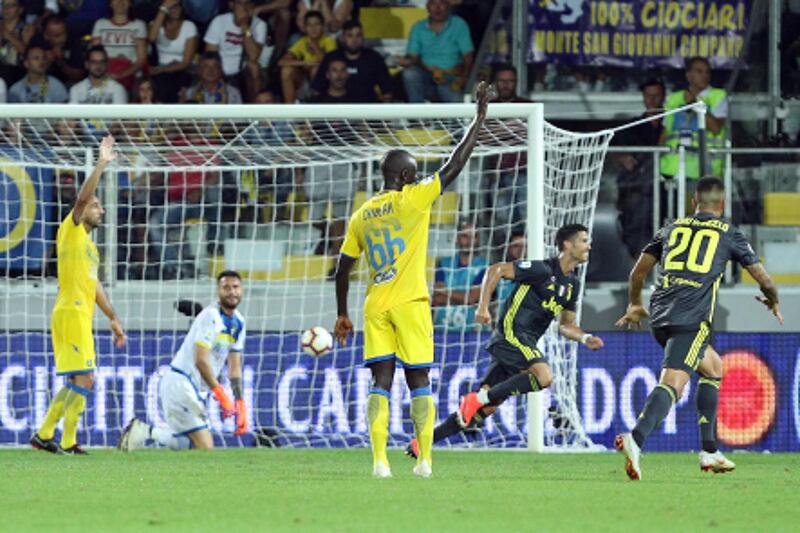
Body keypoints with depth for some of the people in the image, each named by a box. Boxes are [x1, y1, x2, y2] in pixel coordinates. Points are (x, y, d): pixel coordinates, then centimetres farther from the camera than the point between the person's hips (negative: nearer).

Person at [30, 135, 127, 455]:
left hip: (82, 315, 9)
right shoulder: (71, 230, -1)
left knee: (76, 383, 11)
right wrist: (101, 165, -21)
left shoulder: (89, 244, 24)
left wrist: (113, 319, 29)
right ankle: (68, 443, -12)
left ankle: (44, 435, 16)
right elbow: (82, 198, -18)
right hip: (71, 312, -9)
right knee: (83, 379, -13)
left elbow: (95, 287, 29)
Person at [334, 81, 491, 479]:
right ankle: (424, 458, -2)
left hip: (375, 308, 4)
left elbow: (342, 270, 13)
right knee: (419, 382, 2)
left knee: (381, 383, 0)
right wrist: (480, 117, 3)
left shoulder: (361, 216, 10)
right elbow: (456, 164, -4)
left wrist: (342, 314, 22)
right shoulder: (412, 199, -5)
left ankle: (379, 460, -12)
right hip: (410, 304, -4)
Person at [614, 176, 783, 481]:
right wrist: (772, 301, 38)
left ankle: (710, 452, 23)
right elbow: (763, 278, 16)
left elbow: (638, 271, 24)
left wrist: (634, 305, 41)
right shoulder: (729, 235, 12)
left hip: (660, 318, 5)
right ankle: (636, 439, -43)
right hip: (693, 320, -5)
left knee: (712, 366, 27)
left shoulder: (671, 229, 21)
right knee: (672, 384, -17)